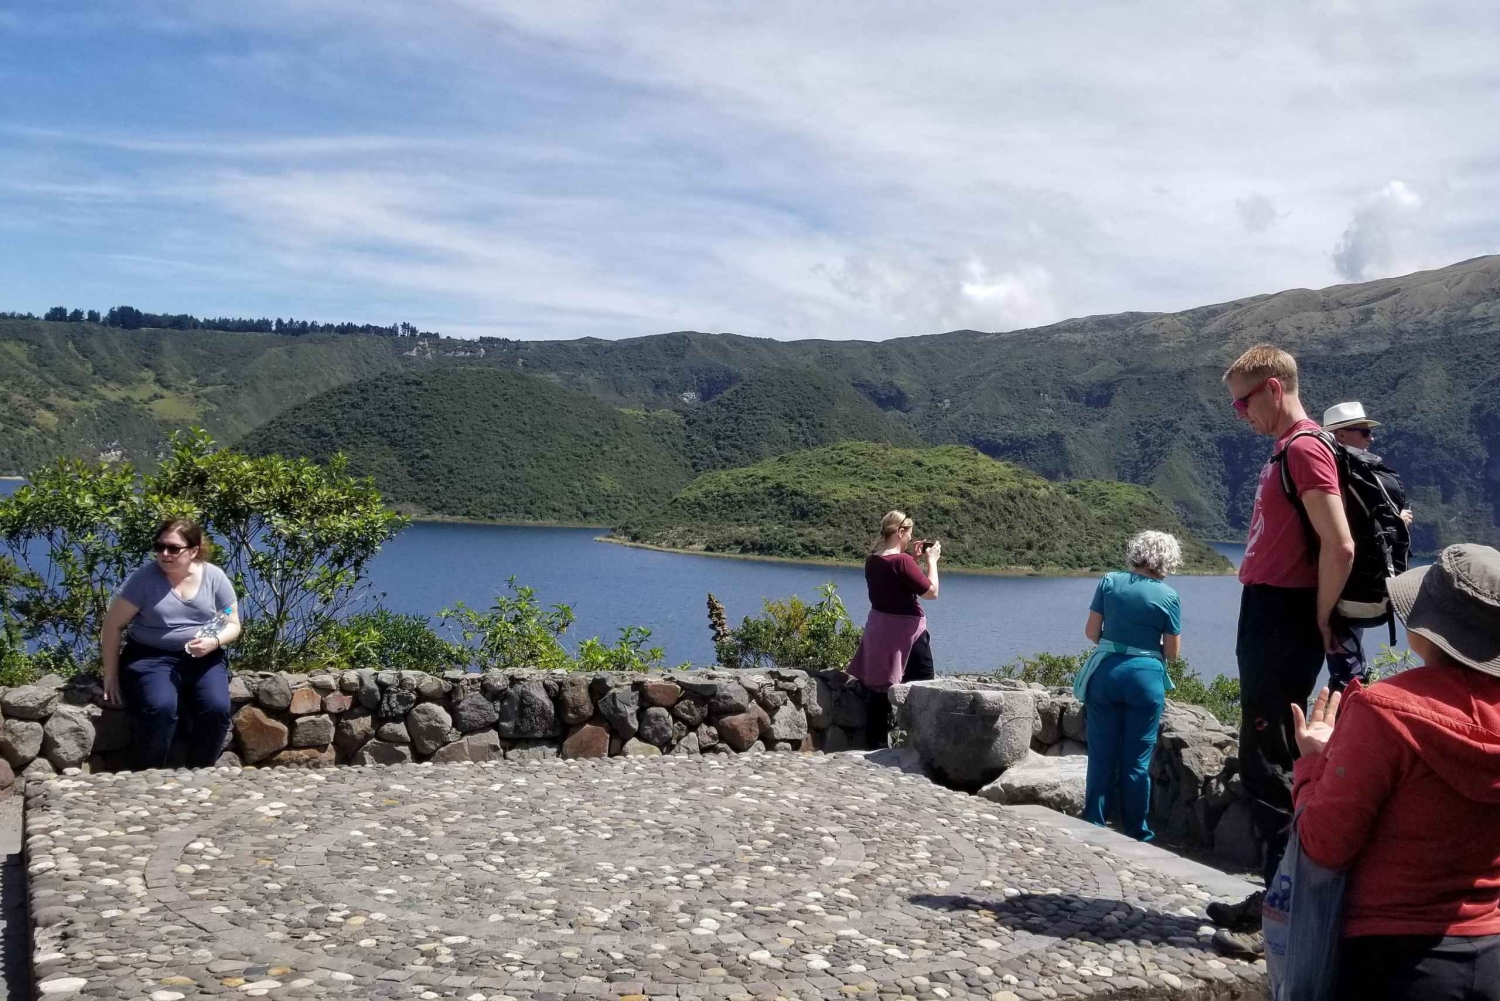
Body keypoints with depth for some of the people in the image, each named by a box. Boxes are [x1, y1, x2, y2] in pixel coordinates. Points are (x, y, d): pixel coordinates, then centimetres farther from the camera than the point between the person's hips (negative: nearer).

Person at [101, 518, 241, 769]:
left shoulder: (215, 577, -1)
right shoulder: (144, 578, -8)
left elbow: (232, 624, 7)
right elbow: (113, 625, -2)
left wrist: (214, 642, -16)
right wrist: (111, 675, -2)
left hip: (203, 659, 2)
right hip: (152, 657, -2)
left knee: (217, 709, -25)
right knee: (161, 708, -32)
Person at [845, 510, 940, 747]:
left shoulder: (872, 560, 4)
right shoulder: (902, 561, -21)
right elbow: (931, 592, -17)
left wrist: (914, 558, 13)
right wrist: (931, 560, -6)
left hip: (878, 628, 8)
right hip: (905, 630, -8)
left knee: (879, 687, 11)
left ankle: (875, 742, 15)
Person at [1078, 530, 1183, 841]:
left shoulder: (1110, 582, 0)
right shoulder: (1168, 596, -4)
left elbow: (1091, 632, 0)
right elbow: (1172, 651, 0)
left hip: (1106, 672, 2)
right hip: (1145, 677, -1)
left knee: (1101, 755, 9)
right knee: (1137, 760, 7)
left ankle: (1093, 827, 12)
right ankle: (1136, 835, 15)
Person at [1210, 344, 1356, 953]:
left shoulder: (1304, 449, -14)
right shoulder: (1286, 452, 17)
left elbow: (1339, 546, -23)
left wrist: (1319, 623, -14)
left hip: (1282, 626, -10)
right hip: (1265, 622, 10)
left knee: (1269, 766, -7)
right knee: (1263, 763, 15)